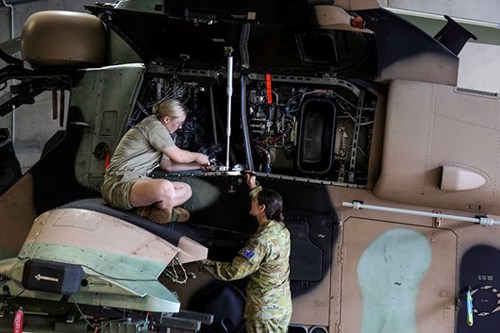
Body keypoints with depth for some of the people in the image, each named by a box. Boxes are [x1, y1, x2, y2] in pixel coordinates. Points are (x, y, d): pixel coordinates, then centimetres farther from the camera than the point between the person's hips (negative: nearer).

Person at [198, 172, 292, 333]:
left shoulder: (262, 241, -25)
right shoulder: (281, 229, 0)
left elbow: (233, 271, -24)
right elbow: (269, 204, 25)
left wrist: (204, 264, -14)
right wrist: (254, 188, 30)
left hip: (265, 310, -8)